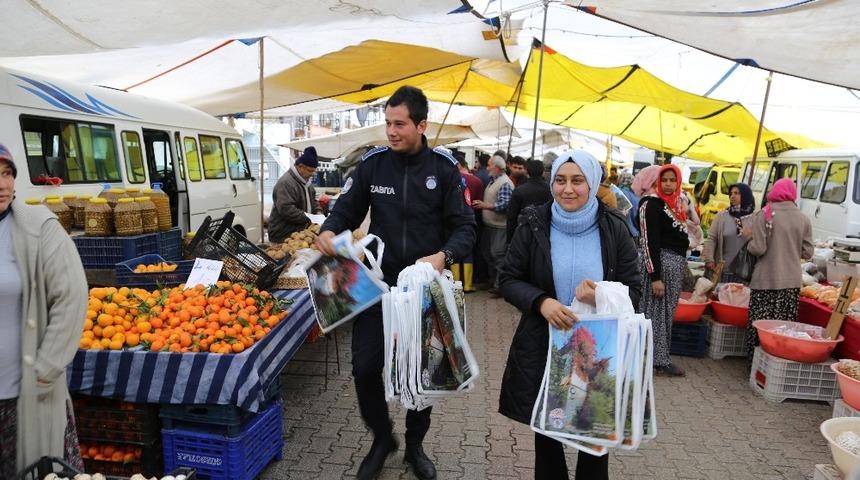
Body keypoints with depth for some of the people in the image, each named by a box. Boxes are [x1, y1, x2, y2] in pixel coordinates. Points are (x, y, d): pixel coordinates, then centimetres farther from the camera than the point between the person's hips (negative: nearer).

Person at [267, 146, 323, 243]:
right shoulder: (285, 183, -18)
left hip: (301, 232, 9)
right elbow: (286, 209, -28)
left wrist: (318, 211, 7)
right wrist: (308, 220, -23)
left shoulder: (306, 181, 15)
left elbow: (313, 200, 28)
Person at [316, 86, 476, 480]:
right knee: (365, 367, 2)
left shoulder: (443, 168, -5)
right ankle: (381, 439, 29)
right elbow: (346, 211, 5)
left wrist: (443, 256, -25)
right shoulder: (372, 164, -1)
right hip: (378, 283, 1)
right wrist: (328, 231, -18)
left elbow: (465, 227, -6)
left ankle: (415, 445, 34)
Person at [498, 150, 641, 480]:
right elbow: (508, 280, -3)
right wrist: (541, 302, -22)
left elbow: (634, 289, -1)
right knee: (545, 432, 16)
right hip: (543, 348, 0)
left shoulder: (614, 228, -3)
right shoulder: (533, 224, -5)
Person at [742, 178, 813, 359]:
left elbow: (758, 248, -12)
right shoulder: (804, 219, 3)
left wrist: (750, 238, 7)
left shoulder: (764, 215, -8)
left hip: (766, 281, -3)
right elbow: (808, 253, 5)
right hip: (792, 281, 3)